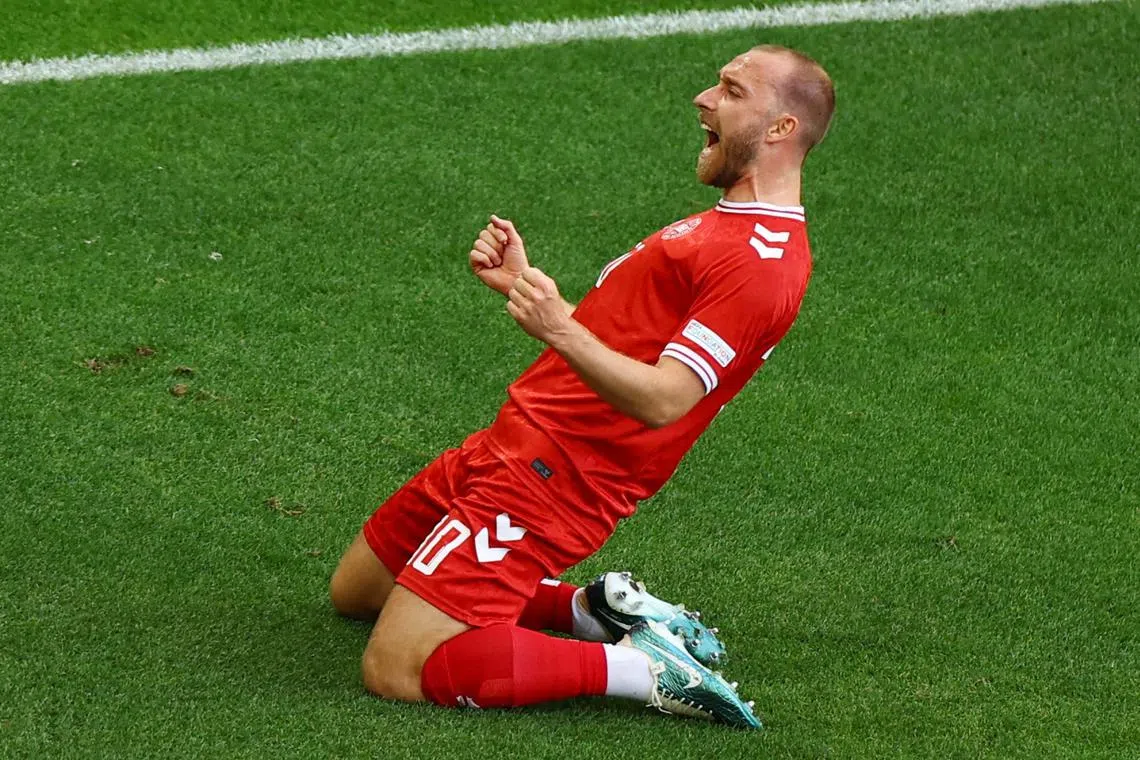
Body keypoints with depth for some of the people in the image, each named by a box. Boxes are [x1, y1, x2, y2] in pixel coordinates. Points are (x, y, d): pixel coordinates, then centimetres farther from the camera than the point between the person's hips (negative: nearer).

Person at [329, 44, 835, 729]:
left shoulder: (763, 260, -16)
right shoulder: (730, 225, 18)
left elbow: (661, 399, -25)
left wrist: (560, 330, -39)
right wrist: (521, 282, 10)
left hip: (550, 478, -11)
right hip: (510, 444, 11)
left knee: (395, 672, -17)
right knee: (354, 593, 21)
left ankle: (639, 668, -9)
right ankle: (595, 608, 13)